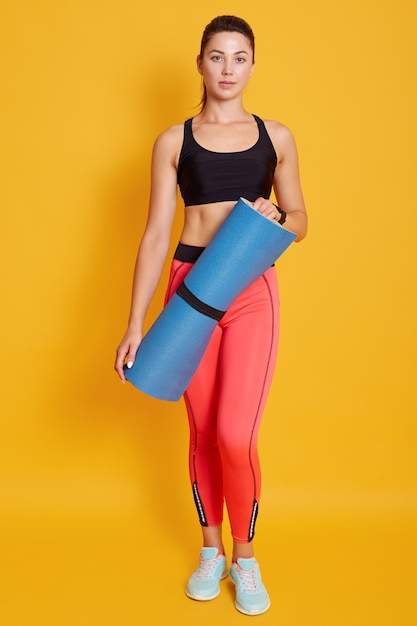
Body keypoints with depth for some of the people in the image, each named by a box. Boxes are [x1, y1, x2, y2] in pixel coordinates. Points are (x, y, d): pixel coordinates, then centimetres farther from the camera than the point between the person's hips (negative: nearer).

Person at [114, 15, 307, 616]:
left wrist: (276, 216, -11)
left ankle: (245, 557, 19)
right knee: (202, 431, 9)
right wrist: (135, 323, -4)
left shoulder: (276, 137, 8)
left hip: (253, 291, 0)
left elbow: (300, 221, 14)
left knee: (235, 437, -8)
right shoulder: (173, 141, 5)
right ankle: (211, 551, 31)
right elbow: (156, 234, 1)